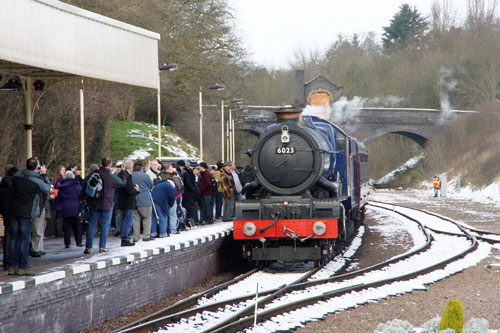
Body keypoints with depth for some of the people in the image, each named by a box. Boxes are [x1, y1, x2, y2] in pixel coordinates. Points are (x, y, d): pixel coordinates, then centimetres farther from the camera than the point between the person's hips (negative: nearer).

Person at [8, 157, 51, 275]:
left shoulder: (17, 177, 1)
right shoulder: (37, 181, -14)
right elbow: (47, 189, 3)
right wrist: (44, 175, 14)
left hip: (14, 213, 5)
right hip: (27, 215, -5)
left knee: (14, 239, 8)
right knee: (24, 240, 0)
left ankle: (12, 266, 10)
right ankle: (22, 267, 2)